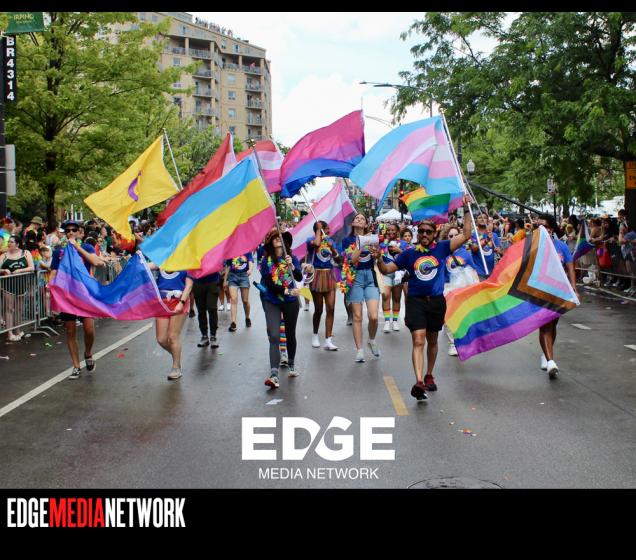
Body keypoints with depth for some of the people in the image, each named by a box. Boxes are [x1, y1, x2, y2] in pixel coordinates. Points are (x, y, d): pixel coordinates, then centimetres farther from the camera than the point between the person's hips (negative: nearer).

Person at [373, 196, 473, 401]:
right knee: (418, 341, -14)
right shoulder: (409, 254, 2)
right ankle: (419, 382, -25)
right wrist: (378, 259, -15)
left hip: (436, 301, 2)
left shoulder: (441, 248, 2)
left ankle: (429, 376, 35)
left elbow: (465, 235, -2)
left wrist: (466, 210, -6)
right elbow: (387, 270, 5)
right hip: (416, 301, -2)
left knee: (432, 341, 16)